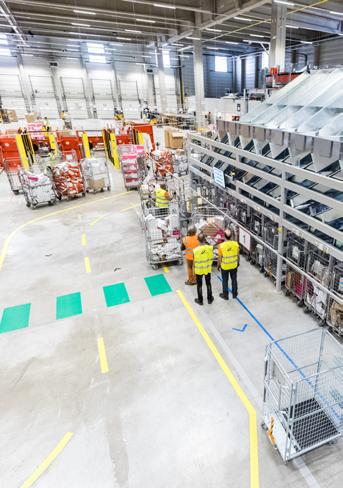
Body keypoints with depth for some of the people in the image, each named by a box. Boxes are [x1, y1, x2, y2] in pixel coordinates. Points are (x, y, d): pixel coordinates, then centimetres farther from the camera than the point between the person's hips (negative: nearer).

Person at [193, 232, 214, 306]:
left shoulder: (195, 250, -23)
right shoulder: (210, 248, -19)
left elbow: (194, 262, -12)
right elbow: (211, 259, -3)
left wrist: (193, 271, 0)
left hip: (198, 270, -2)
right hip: (207, 269, 2)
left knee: (199, 285, 15)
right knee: (208, 284, 20)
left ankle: (200, 300, 29)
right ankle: (210, 299, 35)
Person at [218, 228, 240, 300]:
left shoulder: (221, 246, -24)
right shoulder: (236, 244, -17)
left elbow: (220, 258, -13)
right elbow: (238, 255, -3)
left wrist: (218, 265, 3)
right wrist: (238, 262, 15)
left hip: (224, 266, -2)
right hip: (234, 266, 2)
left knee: (225, 281, 16)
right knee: (234, 280, 22)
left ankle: (225, 295, 32)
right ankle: (234, 294, 38)